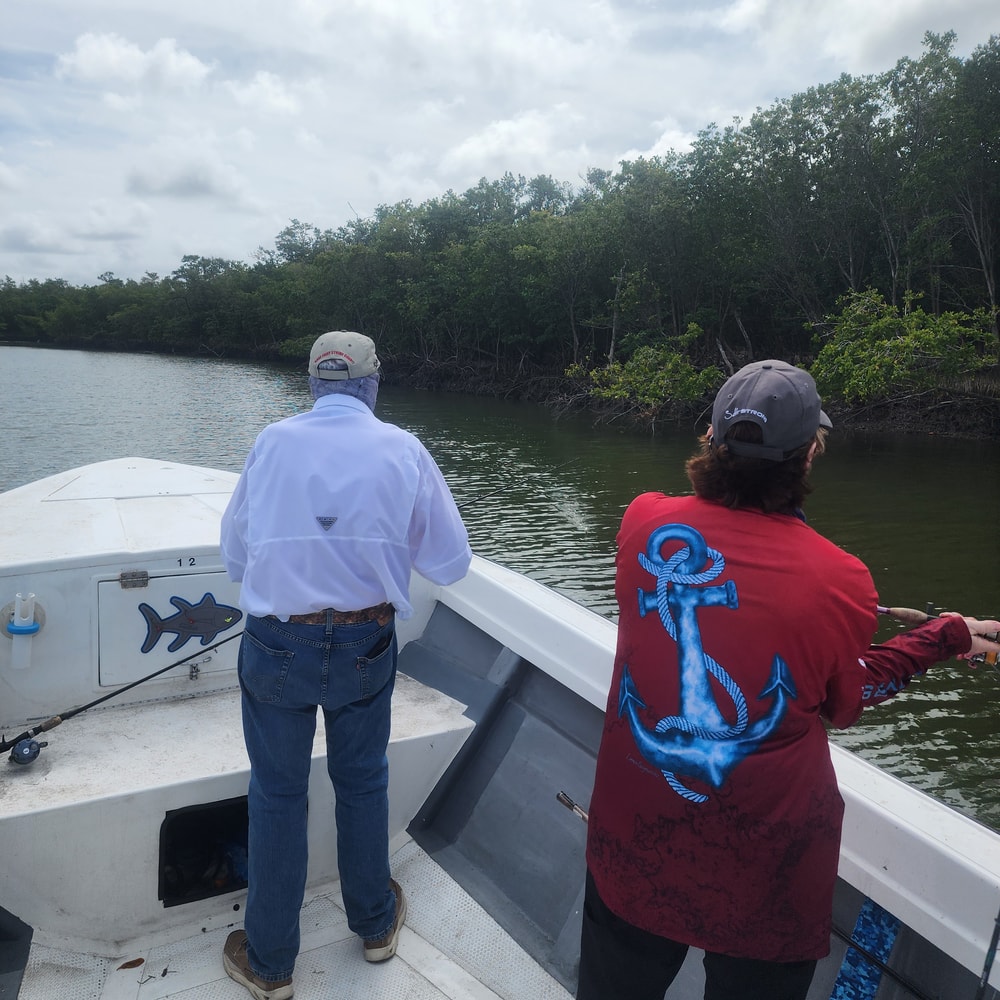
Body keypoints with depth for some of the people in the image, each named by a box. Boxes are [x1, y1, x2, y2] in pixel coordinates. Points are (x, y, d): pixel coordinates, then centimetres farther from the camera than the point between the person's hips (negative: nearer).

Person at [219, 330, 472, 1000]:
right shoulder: (403, 450, -7)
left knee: (278, 794, 16)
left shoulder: (273, 443, -5)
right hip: (366, 646, 1)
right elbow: (451, 563, -4)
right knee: (362, 783, 21)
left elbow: (235, 555, 2)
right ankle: (375, 923, 43)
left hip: (277, 645, 0)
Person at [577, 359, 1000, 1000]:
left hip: (635, 839, 2)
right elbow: (846, 701, -3)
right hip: (764, 867, -2)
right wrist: (946, 638, 10)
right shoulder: (838, 581, -22)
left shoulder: (644, 523, -15)